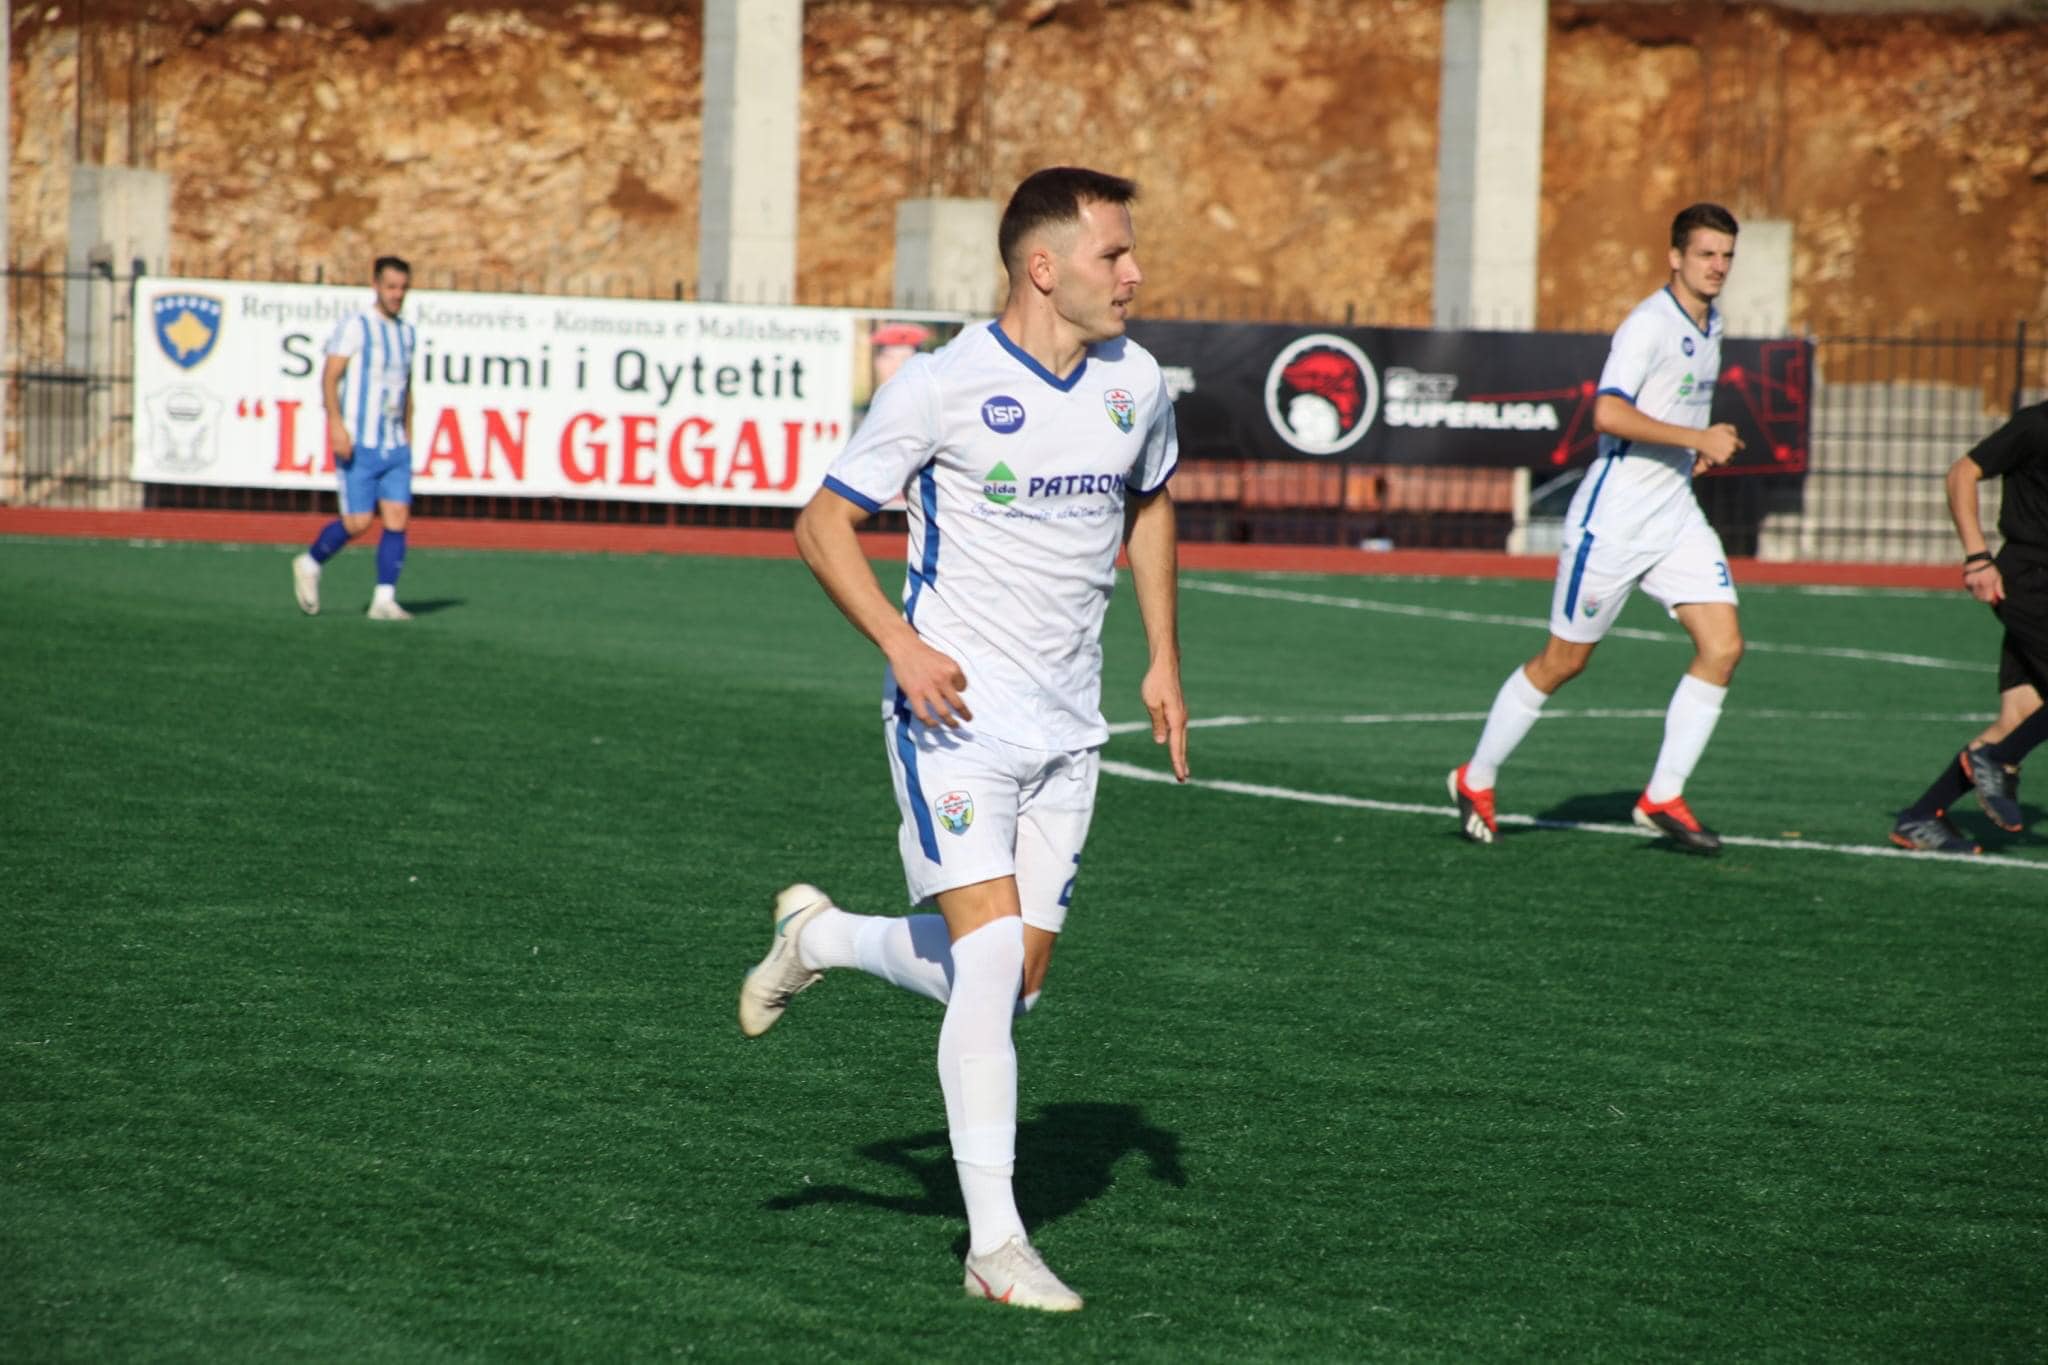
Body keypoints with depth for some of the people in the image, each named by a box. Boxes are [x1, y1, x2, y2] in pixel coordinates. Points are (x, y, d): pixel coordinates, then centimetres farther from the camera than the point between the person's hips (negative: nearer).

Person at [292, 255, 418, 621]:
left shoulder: (407, 332, 15)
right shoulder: (354, 327, -6)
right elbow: (330, 377, -13)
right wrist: (336, 423, -25)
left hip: (395, 447, 6)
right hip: (359, 445, -6)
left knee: (397, 518, -7)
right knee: (358, 522, -6)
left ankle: (384, 599, -5)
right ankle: (309, 564, 20)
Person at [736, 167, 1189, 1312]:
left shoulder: (1137, 382, 4)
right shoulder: (945, 385, -12)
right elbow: (824, 522, -5)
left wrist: (1164, 661, 17)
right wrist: (901, 643, -18)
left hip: (1068, 728, 6)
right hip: (957, 707, -6)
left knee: (1013, 983, 5)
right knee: (992, 960, -16)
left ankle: (819, 938, 33)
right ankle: (996, 1243, -10)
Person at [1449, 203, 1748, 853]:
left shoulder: (1709, 327, 12)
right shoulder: (1648, 324, -16)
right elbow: (1609, 413, -29)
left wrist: (1701, 446, 12)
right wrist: (1698, 439, -27)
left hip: (1676, 515, 8)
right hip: (1612, 518, -8)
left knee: (1723, 646, -7)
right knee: (1565, 659, 3)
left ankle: (1663, 798, 0)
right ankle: (1477, 780, 21)